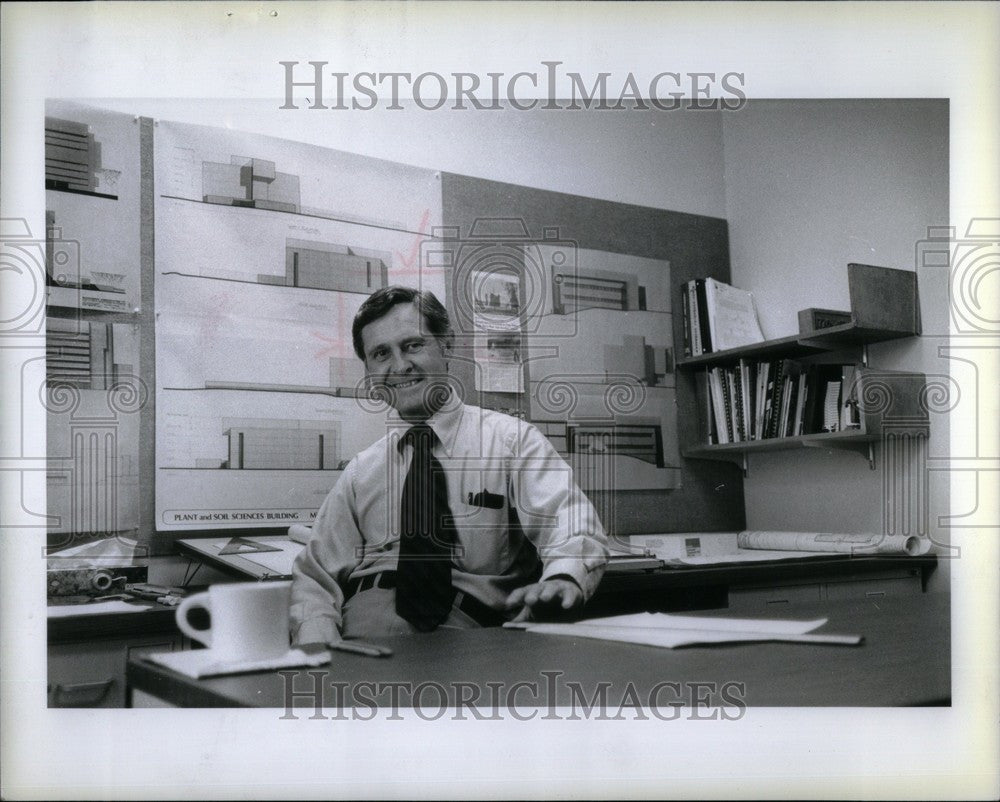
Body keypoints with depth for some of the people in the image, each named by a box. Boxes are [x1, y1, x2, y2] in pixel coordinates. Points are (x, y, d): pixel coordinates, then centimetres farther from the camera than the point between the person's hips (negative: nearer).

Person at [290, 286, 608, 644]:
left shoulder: (512, 440, 5)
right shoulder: (361, 471, 16)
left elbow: (570, 522, -10)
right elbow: (315, 577, 15)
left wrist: (563, 577, -35)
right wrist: (318, 647, -9)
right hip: (368, 629, 3)